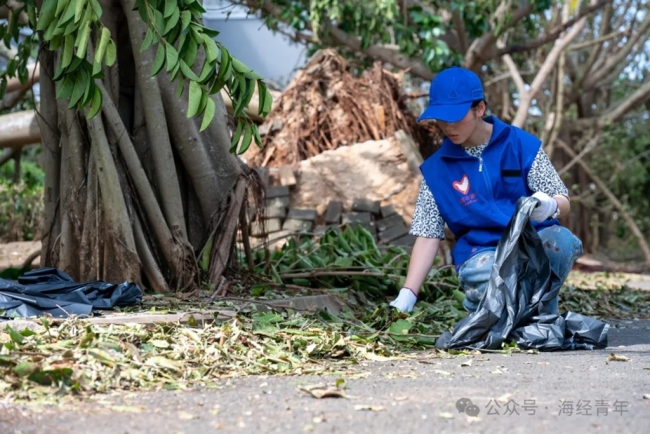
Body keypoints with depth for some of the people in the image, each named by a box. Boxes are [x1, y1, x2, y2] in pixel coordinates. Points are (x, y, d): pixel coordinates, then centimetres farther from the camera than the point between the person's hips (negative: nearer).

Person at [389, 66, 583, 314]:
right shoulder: (436, 169, 4)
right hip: (482, 252, -1)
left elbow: (563, 202, 1)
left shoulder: (522, 145, 1)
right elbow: (428, 237, 2)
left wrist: (550, 206, -25)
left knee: (561, 240, -35)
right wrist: (407, 295, -10)